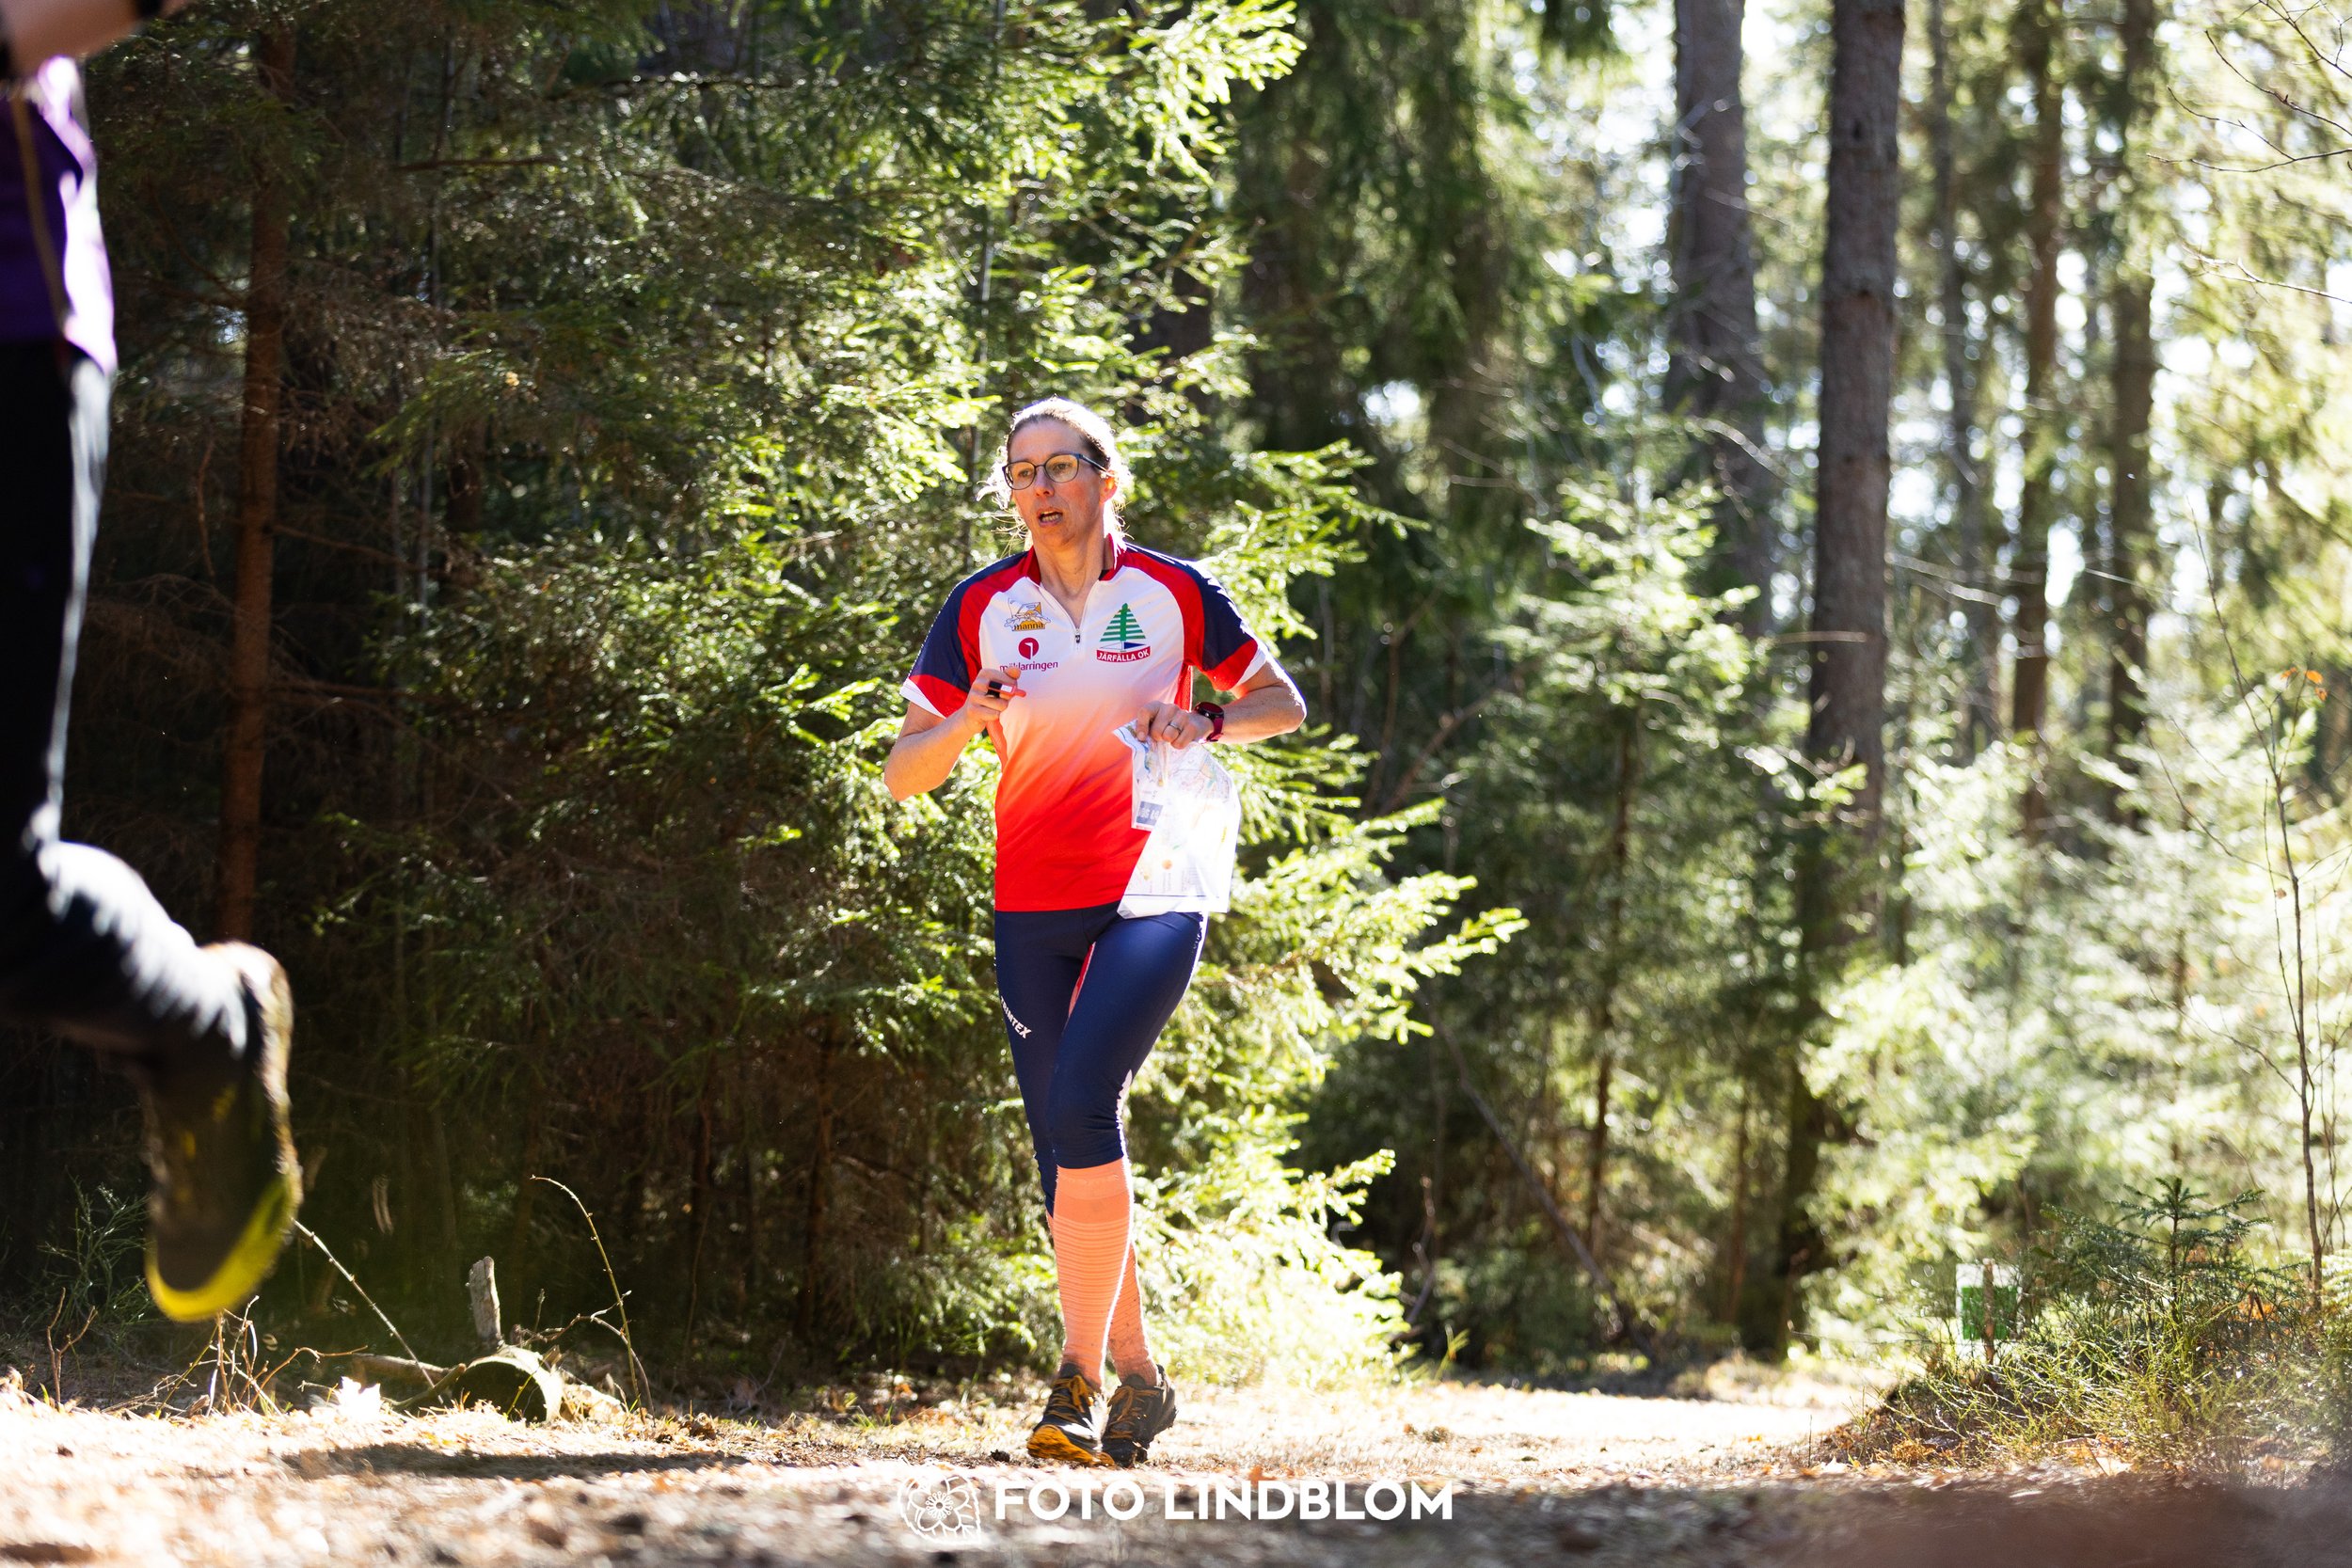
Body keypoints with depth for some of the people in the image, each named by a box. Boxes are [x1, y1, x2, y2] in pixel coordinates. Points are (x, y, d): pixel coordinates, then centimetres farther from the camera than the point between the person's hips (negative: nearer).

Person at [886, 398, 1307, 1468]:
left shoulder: (1173, 594, 0)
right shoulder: (981, 608, 4)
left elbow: (1283, 703, 12)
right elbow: (901, 777, 3)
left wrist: (1208, 724, -9)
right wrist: (967, 721, -18)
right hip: (1032, 908, 3)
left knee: (1079, 1103, -24)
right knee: (1067, 1158, 4)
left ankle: (1080, 1370, -17)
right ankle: (1138, 1379, 20)